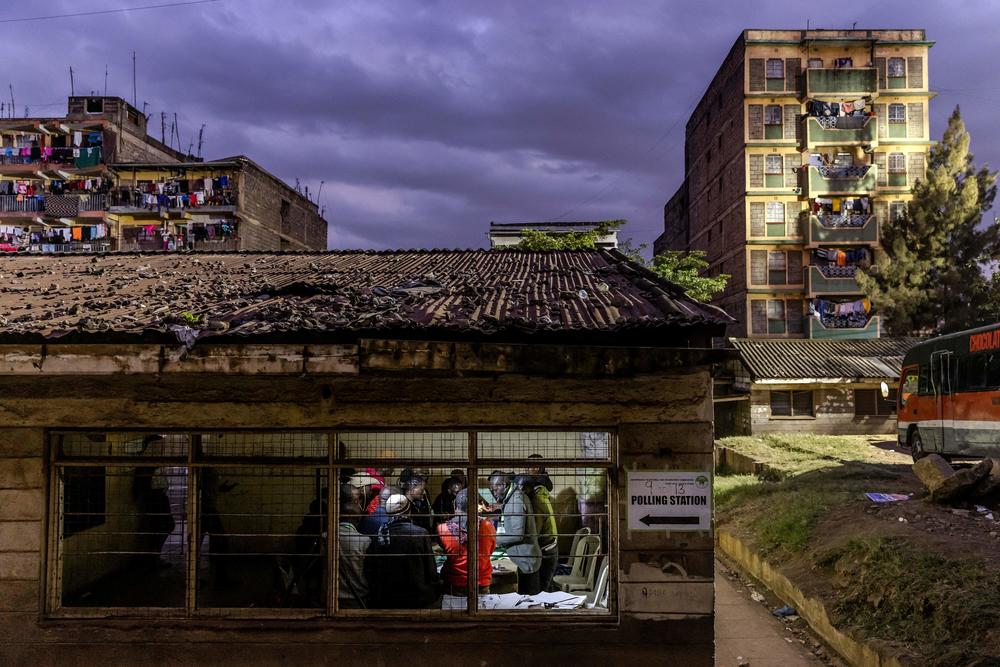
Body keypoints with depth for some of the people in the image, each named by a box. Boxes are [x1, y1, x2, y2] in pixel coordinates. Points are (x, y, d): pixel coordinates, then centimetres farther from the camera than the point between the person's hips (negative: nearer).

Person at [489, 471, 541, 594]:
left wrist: (494, 539, -16)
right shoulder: (512, 498, 11)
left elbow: (517, 534, -24)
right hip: (524, 558, 10)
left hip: (525, 559, -10)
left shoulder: (516, 501, -20)